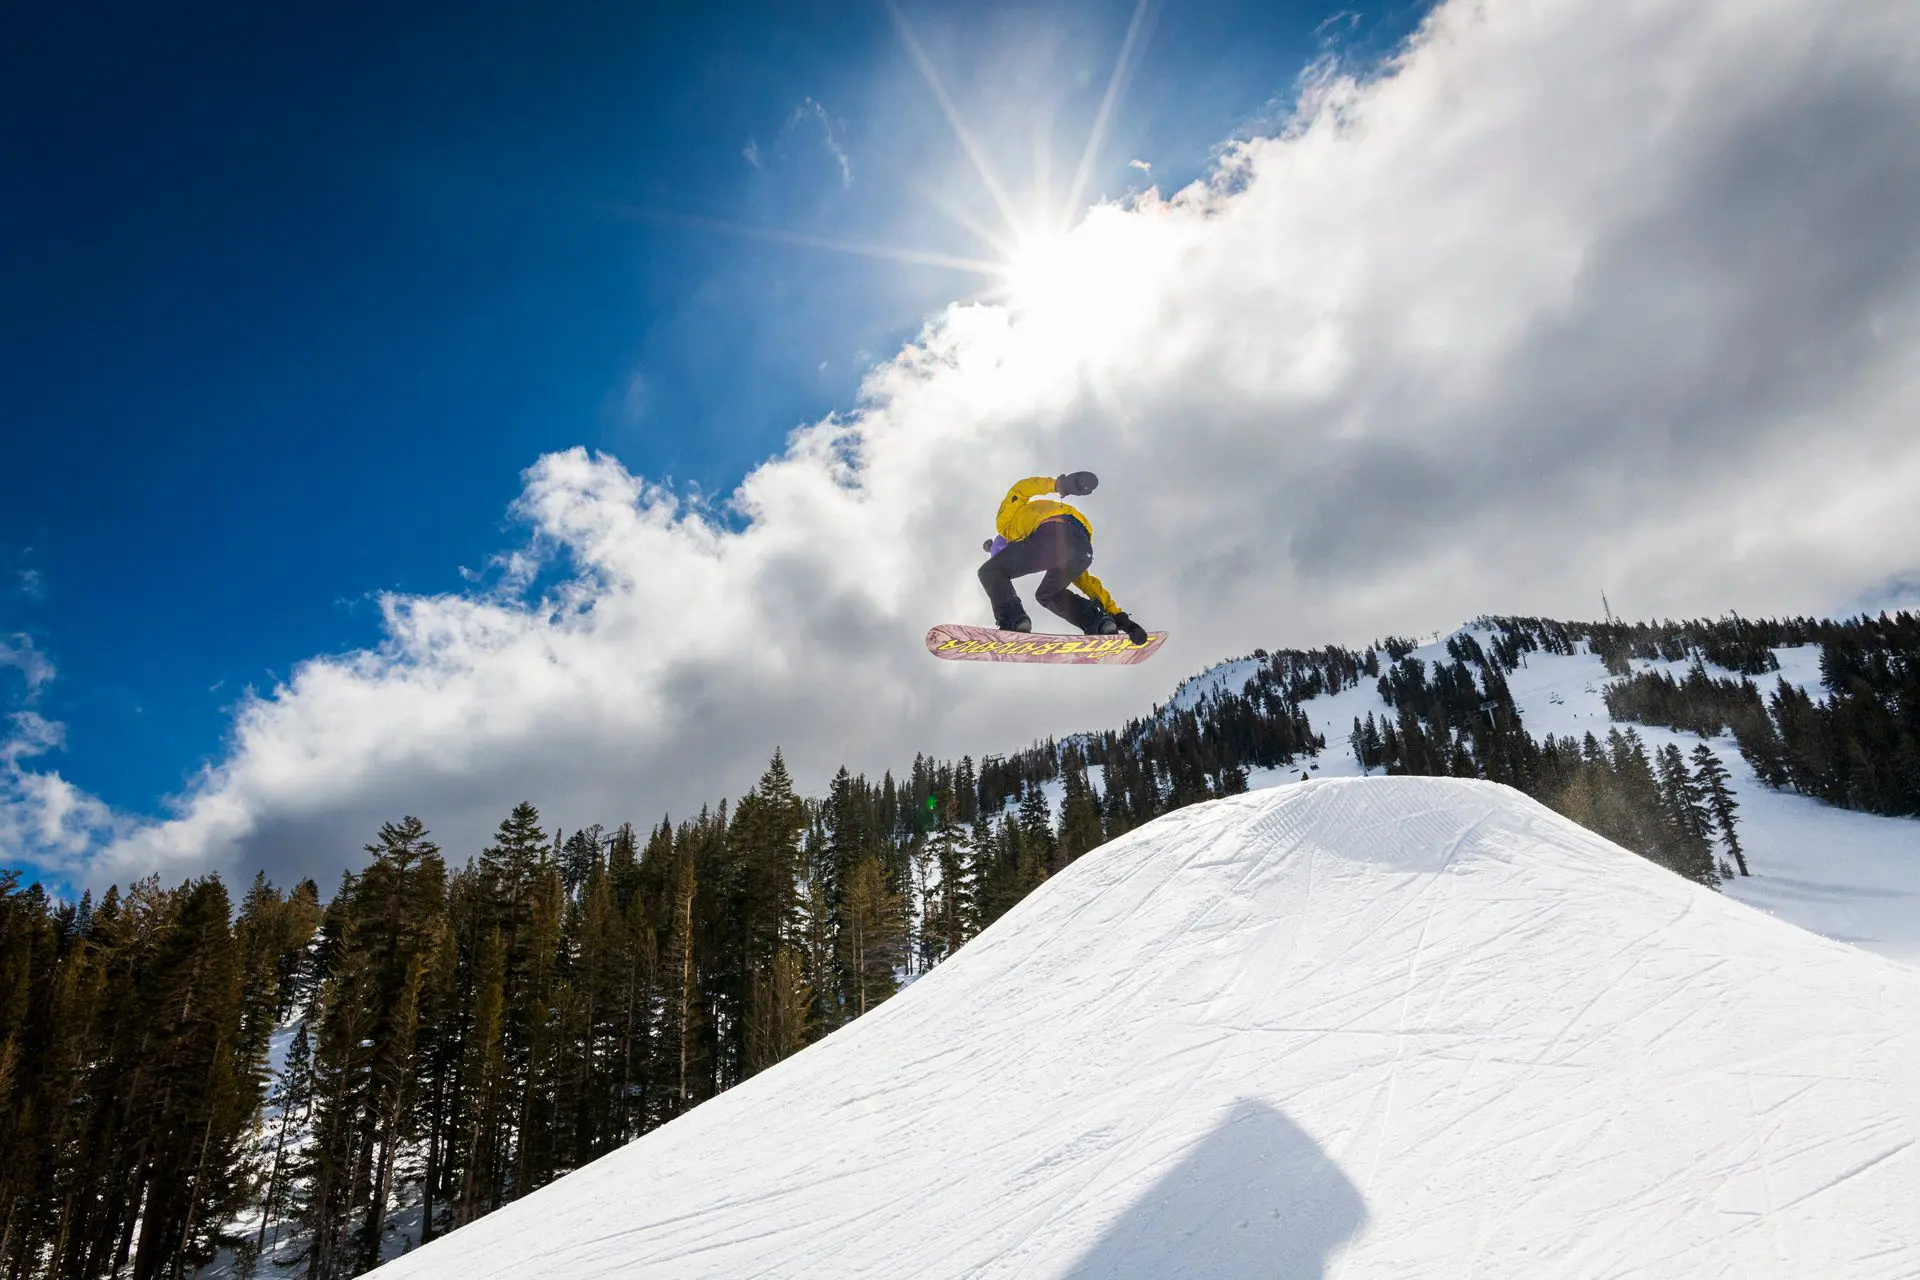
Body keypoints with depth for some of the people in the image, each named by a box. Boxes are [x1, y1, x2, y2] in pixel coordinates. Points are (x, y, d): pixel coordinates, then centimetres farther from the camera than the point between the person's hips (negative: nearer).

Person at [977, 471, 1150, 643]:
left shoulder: (1005, 522, 33)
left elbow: (1021, 489, 12)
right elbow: (1086, 582, 35)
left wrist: (1058, 484, -7)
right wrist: (1118, 615, 28)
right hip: (1084, 551, 7)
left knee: (991, 572, 12)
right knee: (1047, 595, 31)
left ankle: (1014, 621, -12)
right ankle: (1100, 623, 9)